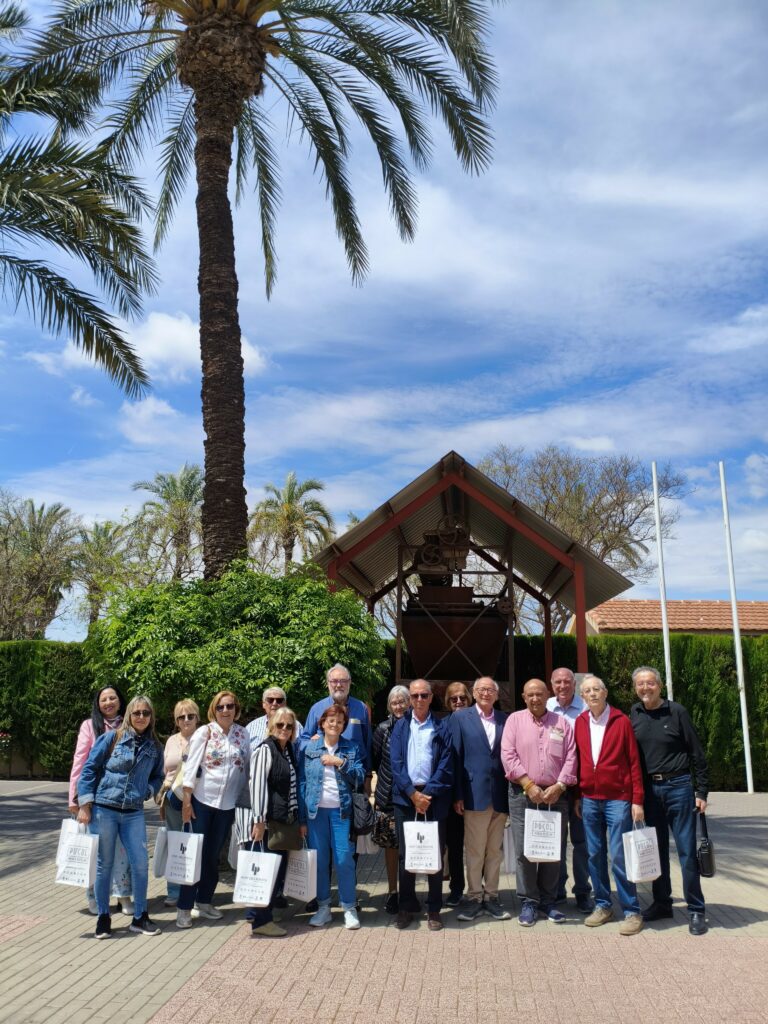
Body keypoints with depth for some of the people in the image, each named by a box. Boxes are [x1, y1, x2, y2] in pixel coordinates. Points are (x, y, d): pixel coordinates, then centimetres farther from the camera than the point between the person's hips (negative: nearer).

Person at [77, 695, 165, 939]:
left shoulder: (154, 747, 5)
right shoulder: (111, 738, -5)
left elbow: (157, 777, 18)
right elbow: (89, 769, -4)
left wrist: (147, 791, -3)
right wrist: (85, 806, -8)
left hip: (133, 813, 3)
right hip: (104, 809, -3)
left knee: (140, 864, 0)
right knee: (105, 864, 6)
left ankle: (140, 917, 17)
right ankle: (103, 918, 22)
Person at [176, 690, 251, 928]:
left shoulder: (243, 734, 3)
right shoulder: (204, 732, -6)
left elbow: (248, 767, 7)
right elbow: (190, 767, -9)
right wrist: (186, 800, -13)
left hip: (228, 803, 3)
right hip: (202, 800, -3)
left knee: (213, 854, 12)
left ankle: (204, 901, 25)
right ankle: (185, 907, 8)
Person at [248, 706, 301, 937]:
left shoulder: (289, 750, 14)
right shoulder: (265, 749, -10)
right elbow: (257, 784, -15)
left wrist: (296, 817, 17)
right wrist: (259, 820, -19)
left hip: (285, 820, 8)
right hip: (269, 820, -8)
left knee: (279, 867, 11)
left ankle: (257, 912, 23)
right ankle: (261, 921, 7)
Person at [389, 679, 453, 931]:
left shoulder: (441, 728, 4)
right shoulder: (400, 726, 7)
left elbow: (445, 765, -2)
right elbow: (396, 762, -1)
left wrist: (427, 794, -11)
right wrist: (413, 793, -10)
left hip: (434, 797, -1)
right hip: (405, 796, 1)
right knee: (405, 854, 6)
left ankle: (434, 909, 16)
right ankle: (406, 907, 18)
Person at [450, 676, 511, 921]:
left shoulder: (505, 720, 8)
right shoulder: (460, 718, 1)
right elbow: (456, 758, -2)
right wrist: (457, 795, -6)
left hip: (500, 795, 3)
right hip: (475, 793, -3)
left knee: (495, 850, 11)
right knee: (474, 850, 3)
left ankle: (491, 897, 22)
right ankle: (474, 898, 16)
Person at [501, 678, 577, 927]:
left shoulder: (561, 723, 9)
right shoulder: (515, 720, 4)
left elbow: (570, 757, 3)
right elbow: (508, 755, -5)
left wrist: (559, 786, -9)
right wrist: (529, 785, -12)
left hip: (555, 794, 2)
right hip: (523, 794, -2)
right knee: (524, 850, -1)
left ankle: (548, 902, 20)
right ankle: (528, 902, 11)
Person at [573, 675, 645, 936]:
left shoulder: (621, 721, -5)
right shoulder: (579, 723, 5)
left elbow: (634, 762, -4)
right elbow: (578, 760, 10)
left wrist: (637, 800, -8)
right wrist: (578, 796, 7)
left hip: (618, 798, -4)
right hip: (590, 799, 4)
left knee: (619, 856, -4)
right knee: (595, 855, 9)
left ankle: (631, 911, 7)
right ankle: (602, 905, 22)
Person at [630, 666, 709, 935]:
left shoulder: (676, 711, -6)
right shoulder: (633, 715, 4)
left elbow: (697, 753, -4)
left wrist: (702, 792, -6)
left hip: (678, 787, -4)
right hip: (649, 789, 4)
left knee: (687, 850, 0)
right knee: (656, 850, 12)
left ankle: (696, 910, 10)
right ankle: (662, 903, 24)